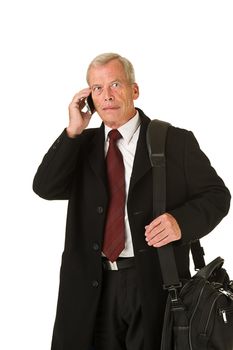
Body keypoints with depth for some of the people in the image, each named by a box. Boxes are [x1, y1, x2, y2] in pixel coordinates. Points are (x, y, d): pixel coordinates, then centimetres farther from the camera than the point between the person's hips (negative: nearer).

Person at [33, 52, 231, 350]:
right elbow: (45, 188, -3)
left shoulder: (175, 141, -1)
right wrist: (73, 131, -8)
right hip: (93, 288, 3)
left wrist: (181, 220, -18)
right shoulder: (83, 144, 9)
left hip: (155, 284, -3)